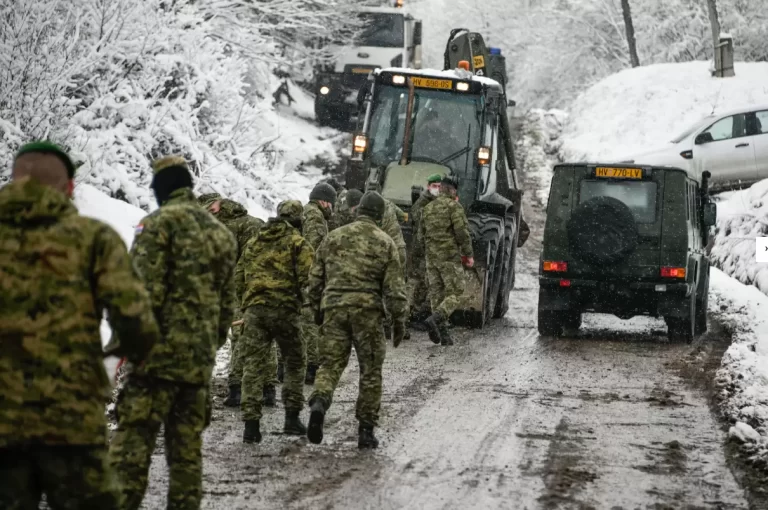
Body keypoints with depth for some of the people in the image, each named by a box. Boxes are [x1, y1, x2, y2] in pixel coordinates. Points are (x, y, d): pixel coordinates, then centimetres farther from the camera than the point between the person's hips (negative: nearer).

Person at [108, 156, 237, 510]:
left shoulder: (160, 223, -5)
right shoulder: (220, 232, 18)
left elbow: (146, 289, -14)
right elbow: (227, 301, 20)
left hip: (161, 351, -7)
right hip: (199, 359, 7)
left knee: (134, 438, -9)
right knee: (187, 445, 10)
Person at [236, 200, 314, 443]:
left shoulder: (254, 242, 16)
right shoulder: (297, 243, -1)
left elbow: (239, 278, 17)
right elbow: (307, 278, -10)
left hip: (254, 309, 4)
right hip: (284, 309, -4)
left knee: (253, 366, 3)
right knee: (295, 362, 14)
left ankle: (251, 424, -4)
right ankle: (292, 418, 12)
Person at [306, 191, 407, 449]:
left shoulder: (334, 237, 10)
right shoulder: (384, 243, 2)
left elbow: (315, 278, 13)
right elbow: (394, 286, -1)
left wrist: (316, 310, 23)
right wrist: (399, 320, 5)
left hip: (334, 305, 2)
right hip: (367, 309, -2)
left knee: (331, 363, 7)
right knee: (370, 370, 8)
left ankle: (319, 402, -23)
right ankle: (366, 430, 9)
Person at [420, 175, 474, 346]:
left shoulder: (428, 208, 12)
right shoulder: (454, 206, -8)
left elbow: (421, 234, 17)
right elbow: (462, 232, -13)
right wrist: (468, 255, -5)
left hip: (431, 257, 6)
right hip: (450, 257, -6)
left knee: (437, 294, 8)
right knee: (454, 294, -2)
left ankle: (443, 333, 4)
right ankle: (434, 319, -24)